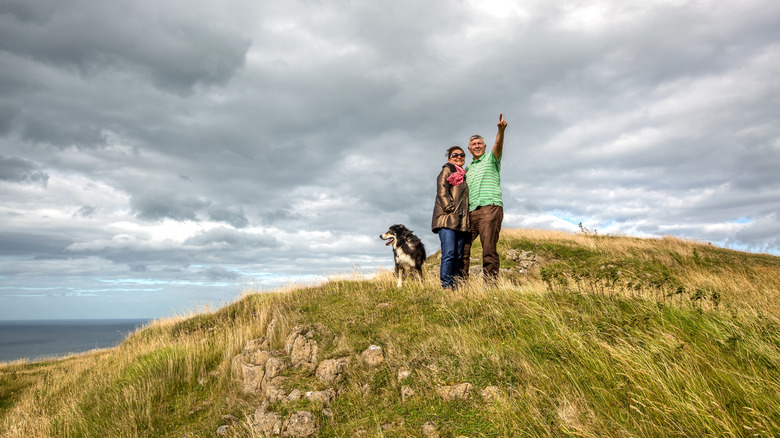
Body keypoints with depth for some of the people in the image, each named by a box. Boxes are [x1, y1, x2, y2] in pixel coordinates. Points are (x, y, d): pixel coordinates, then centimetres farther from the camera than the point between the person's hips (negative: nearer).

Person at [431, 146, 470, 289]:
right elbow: (442, 192, -8)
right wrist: (451, 209, -15)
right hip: (447, 219, -7)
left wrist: (465, 218, 15)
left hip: (461, 222, 7)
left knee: (458, 255, 3)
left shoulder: (463, 176, 27)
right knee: (449, 253, -15)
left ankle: (456, 286, 5)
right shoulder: (446, 171, 6)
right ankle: (446, 286, -14)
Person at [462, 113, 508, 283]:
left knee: (489, 249, -12)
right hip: (470, 212, 6)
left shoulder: (491, 158, 11)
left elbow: (498, 145, -10)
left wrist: (501, 130, -31)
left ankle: (491, 283, -10)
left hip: (490, 207, -6)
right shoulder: (467, 168, 27)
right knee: (461, 248, 1)